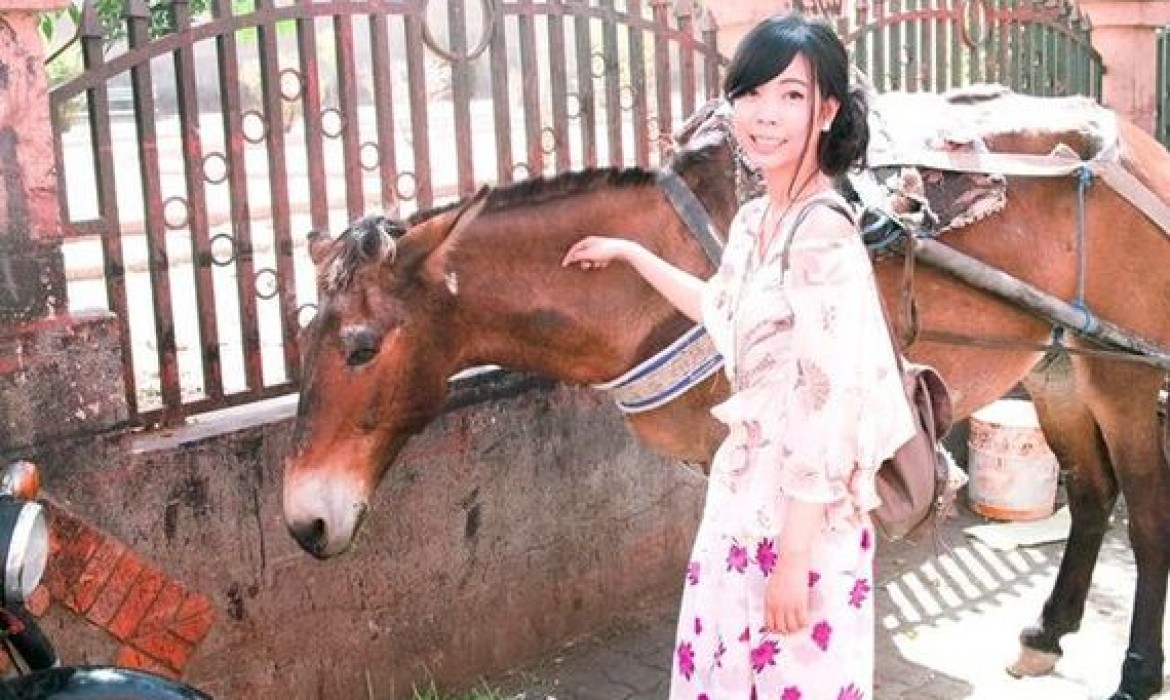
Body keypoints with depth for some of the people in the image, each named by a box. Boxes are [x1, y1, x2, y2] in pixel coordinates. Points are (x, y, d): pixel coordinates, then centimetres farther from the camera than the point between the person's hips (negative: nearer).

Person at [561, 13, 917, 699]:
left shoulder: (823, 231, -20)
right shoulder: (753, 220, 6)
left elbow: (828, 404, -22)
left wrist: (794, 556, -20)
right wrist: (631, 253, 31)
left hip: (801, 509, -8)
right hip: (743, 489, 9)